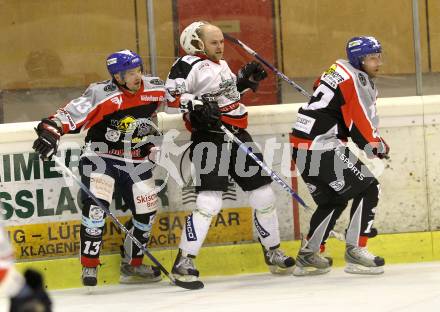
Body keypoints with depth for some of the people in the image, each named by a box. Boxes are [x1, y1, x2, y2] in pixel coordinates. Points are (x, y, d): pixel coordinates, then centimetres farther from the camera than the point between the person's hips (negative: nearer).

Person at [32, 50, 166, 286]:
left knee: (146, 209, 5)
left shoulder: (155, 89, -6)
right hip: (101, 157, -5)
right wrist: (51, 131, -39)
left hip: (136, 160, 5)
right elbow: (71, 114, -26)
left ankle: (131, 265, 22)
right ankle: (89, 267, -15)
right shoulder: (102, 95, -22)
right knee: (96, 205, -22)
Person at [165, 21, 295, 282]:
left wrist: (246, 79, 17)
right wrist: (197, 106, -29)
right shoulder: (188, 65, -7)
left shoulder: (221, 64, 19)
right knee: (209, 201, -20)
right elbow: (173, 97, -16)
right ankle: (184, 261, -16)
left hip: (238, 135, 9)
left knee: (264, 195, 10)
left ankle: (273, 251, 27)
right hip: (209, 138, -9)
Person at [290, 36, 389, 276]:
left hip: (302, 147, 10)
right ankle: (355, 252, -8)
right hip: (322, 148, -10)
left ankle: (308, 256, 24)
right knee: (368, 188, -5)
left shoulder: (339, 69, 18)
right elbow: (360, 125, -16)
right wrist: (377, 146, 4)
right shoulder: (356, 81, -12)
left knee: (334, 200, 21)